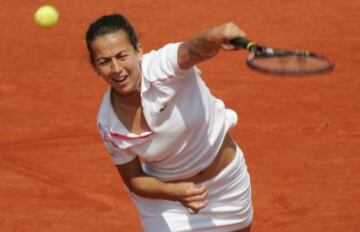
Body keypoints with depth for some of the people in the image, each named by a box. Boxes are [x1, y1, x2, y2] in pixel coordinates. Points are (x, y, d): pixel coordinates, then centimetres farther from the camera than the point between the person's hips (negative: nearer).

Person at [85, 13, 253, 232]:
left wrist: (218, 35, -77)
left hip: (227, 181, 0)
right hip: (163, 191, 0)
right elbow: (135, 180, -11)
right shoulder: (108, 124, -20)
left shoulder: (162, 66, -30)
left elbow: (196, 48, -53)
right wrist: (175, 192, -32)